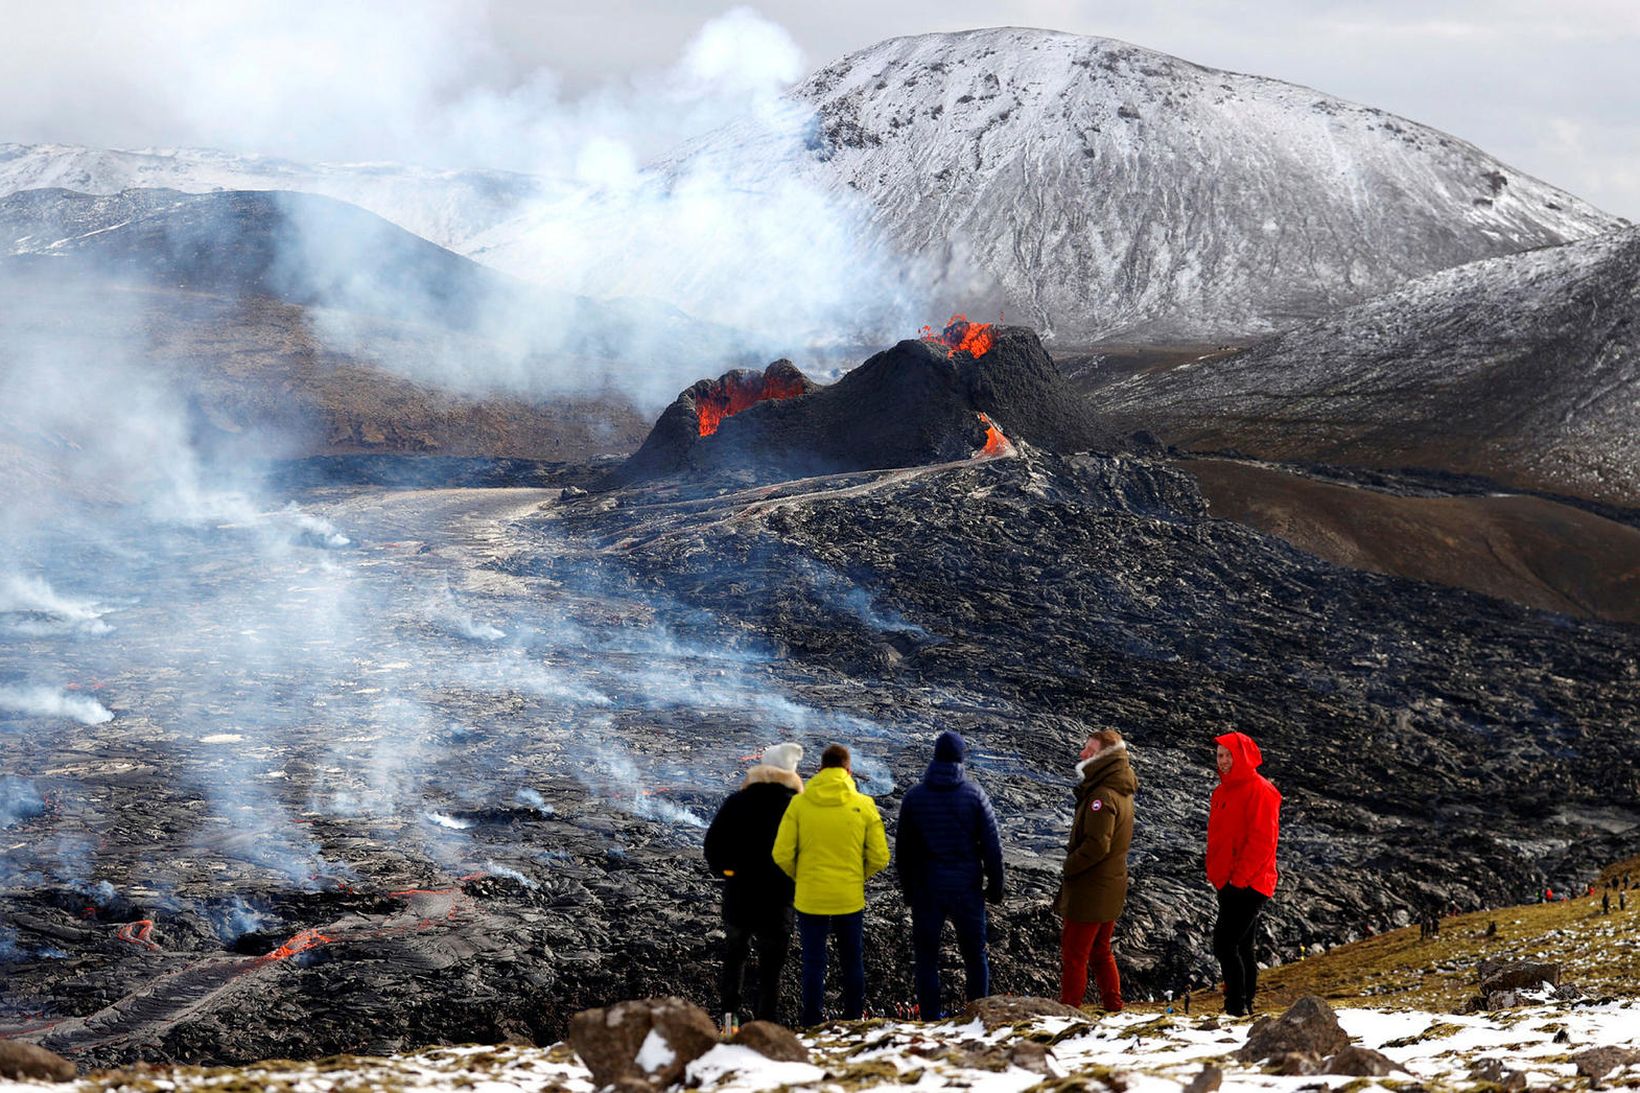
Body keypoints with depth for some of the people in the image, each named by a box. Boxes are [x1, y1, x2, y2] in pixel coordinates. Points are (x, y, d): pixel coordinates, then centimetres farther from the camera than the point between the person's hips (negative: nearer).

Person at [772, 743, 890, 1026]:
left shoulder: (799, 804, -8)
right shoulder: (864, 805, -6)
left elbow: (782, 855, -8)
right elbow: (879, 857, -4)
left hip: (810, 897, -1)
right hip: (850, 897, 1)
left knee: (813, 963, 9)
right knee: (852, 962, 15)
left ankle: (812, 1024, 11)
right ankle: (853, 1021, 20)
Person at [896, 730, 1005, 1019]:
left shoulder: (914, 796, -3)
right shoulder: (974, 794, -7)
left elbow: (903, 850, 3)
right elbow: (992, 846, -5)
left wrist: (907, 889, 13)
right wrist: (995, 886, 5)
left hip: (927, 889, 0)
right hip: (967, 887, 0)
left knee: (926, 955, 8)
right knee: (974, 954, 12)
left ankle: (931, 1018, 8)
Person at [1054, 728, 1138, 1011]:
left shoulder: (1103, 796, -22)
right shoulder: (1121, 791, 9)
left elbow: (1096, 846, -26)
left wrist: (1069, 867, -15)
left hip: (1089, 890, -10)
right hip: (1111, 890, 10)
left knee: (1073, 956, -2)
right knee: (1101, 952, 20)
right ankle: (1113, 1007, 25)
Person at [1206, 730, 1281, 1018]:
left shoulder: (1259, 790, -11)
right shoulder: (1222, 791, 16)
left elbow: (1262, 840, -17)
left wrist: (1239, 877, -19)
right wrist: (1217, 875, 13)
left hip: (1248, 884, -9)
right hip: (1228, 883, 9)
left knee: (1224, 943, -14)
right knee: (1242, 947, 12)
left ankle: (1238, 1003, -11)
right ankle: (1244, 1005, 17)